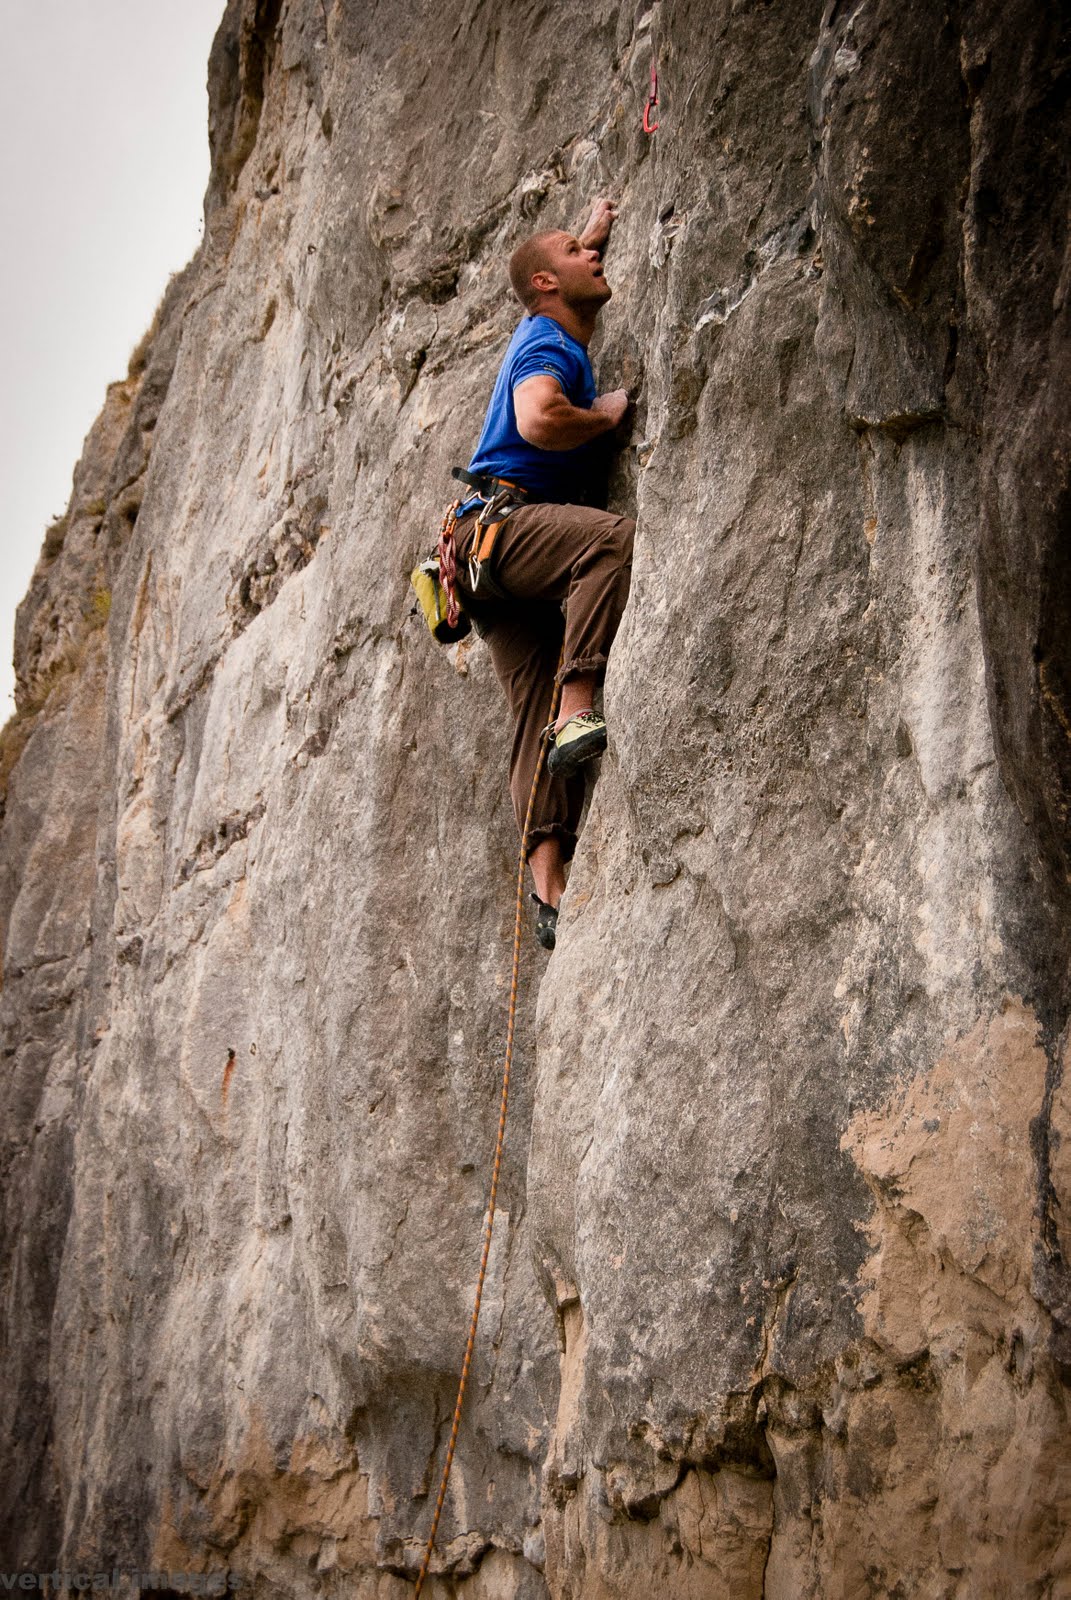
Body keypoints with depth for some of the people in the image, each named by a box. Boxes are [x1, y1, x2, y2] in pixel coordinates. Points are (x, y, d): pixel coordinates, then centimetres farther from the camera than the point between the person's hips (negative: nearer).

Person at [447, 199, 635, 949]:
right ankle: (578, 711, -40)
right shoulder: (546, 342, -1)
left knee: (538, 714, -7)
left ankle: (550, 881, -18)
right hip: (497, 522, -8)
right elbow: (538, 420, -23)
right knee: (614, 537, -35)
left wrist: (597, 226, 53)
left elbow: (584, 278, 51)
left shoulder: (559, 337, 27)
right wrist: (605, 415, -7)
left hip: (511, 550, 8)